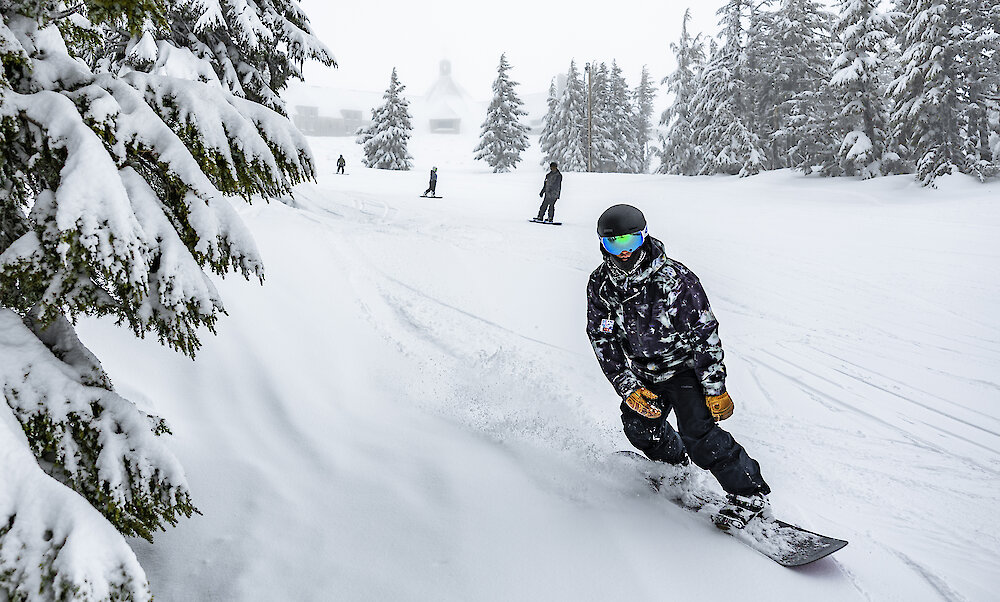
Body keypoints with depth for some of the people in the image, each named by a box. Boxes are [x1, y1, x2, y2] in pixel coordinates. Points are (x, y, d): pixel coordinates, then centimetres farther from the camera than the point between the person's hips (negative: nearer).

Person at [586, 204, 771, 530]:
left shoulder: (673, 278, -24)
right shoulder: (600, 285, -10)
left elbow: (705, 333, -20)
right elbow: (603, 341, -8)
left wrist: (715, 388, -19)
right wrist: (629, 388, -17)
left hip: (684, 366, -6)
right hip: (644, 373, 6)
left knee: (698, 434, -18)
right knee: (639, 426, 11)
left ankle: (749, 494, -2)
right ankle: (678, 465, 41)